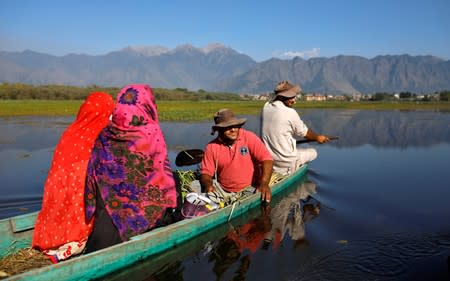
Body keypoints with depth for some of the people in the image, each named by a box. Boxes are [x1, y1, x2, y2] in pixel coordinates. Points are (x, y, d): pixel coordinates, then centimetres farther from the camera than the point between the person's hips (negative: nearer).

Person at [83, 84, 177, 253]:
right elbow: (162, 170, -2)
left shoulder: (105, 134, 2)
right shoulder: (152, 133, -7)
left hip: (107, 204, 4)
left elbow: (94, 170, 7)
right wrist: (169, 201, 9)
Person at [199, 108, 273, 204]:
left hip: (249, 189, -1)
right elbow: (205, 172, 1)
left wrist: (264, 184, -27)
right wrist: (208, 185, -21)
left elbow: (266, 159, -13)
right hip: (223, 191, 2)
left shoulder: (249, 138, -7)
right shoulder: (211, 147, -2)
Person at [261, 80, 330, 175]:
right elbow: (304, 132, -2)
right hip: (286, 164, -7)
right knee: (313, 152, 15)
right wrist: (317, 137, 16)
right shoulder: (290, 113, -19)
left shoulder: (266, 107, -3)